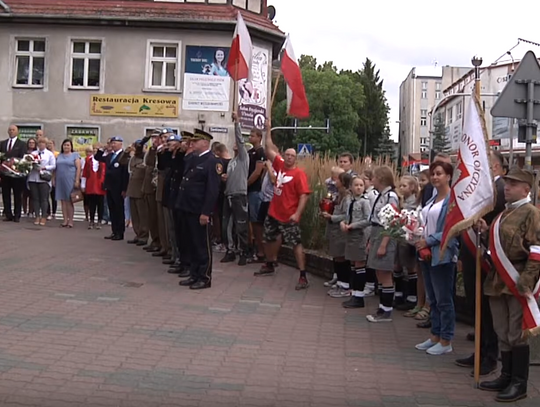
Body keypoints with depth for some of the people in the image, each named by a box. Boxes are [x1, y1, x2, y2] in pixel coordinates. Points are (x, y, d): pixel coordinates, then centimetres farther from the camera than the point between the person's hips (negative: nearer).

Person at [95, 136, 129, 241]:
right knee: (112, 210, 10)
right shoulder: (109, 155, 13)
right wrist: (100, 149, 5)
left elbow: (126, 174, -16)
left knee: (119, 211, 1)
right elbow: (97, 158, 24)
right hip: (109, 187, 8)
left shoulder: (125, 156, -12)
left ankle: (120, 233, 8)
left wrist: (124, 189, -19)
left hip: (118, 189, -7)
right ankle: (114, 232, 17)